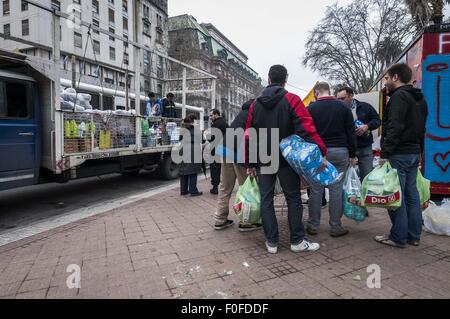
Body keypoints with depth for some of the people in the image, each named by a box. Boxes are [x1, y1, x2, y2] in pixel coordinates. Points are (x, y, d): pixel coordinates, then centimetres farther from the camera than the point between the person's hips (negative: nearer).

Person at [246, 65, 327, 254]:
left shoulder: (256, 104, 7)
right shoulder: (292, 100, -5)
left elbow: (249, 136, 6)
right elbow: (307, 128, -17)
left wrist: (250, 163, 11)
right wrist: (320, 152, -18)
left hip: (263, 159, 3)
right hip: (286, 158, -3)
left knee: (266, 200, 8)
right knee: (293, 198, 8)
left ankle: (271, 242, 13)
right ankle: (297, 241, 13)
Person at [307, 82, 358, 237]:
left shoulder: (311, 108, 1)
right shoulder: (343, 107, 5)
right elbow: (351, 133, 4)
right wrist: (353, 155, 10)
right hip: (340, 152, 1)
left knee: (316, 189, 5)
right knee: (336, 190, 4)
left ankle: (313, 226, 13)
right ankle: (335, 227, 11)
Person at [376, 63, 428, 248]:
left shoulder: (399, 96, -12)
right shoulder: (420, 99, 19)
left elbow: (394, 128, -22)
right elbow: (420, 129, 21)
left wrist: (385, 153, -21)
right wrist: (419, 152, 22)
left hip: (399, 154, -9)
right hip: (414, 153, 9)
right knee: (411, 194, 13)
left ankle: (398, 238, 5)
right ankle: (414, 235, 20)